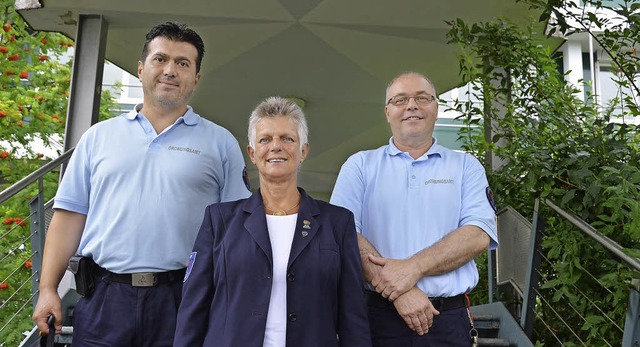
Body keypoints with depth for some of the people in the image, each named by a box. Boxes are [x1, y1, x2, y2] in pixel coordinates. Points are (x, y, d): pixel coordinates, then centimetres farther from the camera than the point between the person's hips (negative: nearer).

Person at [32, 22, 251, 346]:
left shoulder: (221, 143, 4)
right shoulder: (98, 136, 10)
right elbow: (71, 214, 9)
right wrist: (47, 289, 3)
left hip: (182, 301, -1)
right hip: (102, 298, 2)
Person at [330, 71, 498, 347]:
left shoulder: (466, 166, 6)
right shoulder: (360, 165, 4)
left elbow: (479, 234, -6)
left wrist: (413, 268, -19)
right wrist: (398, 290, -17)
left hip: (449, 320, 1)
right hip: (379, 317, 0)